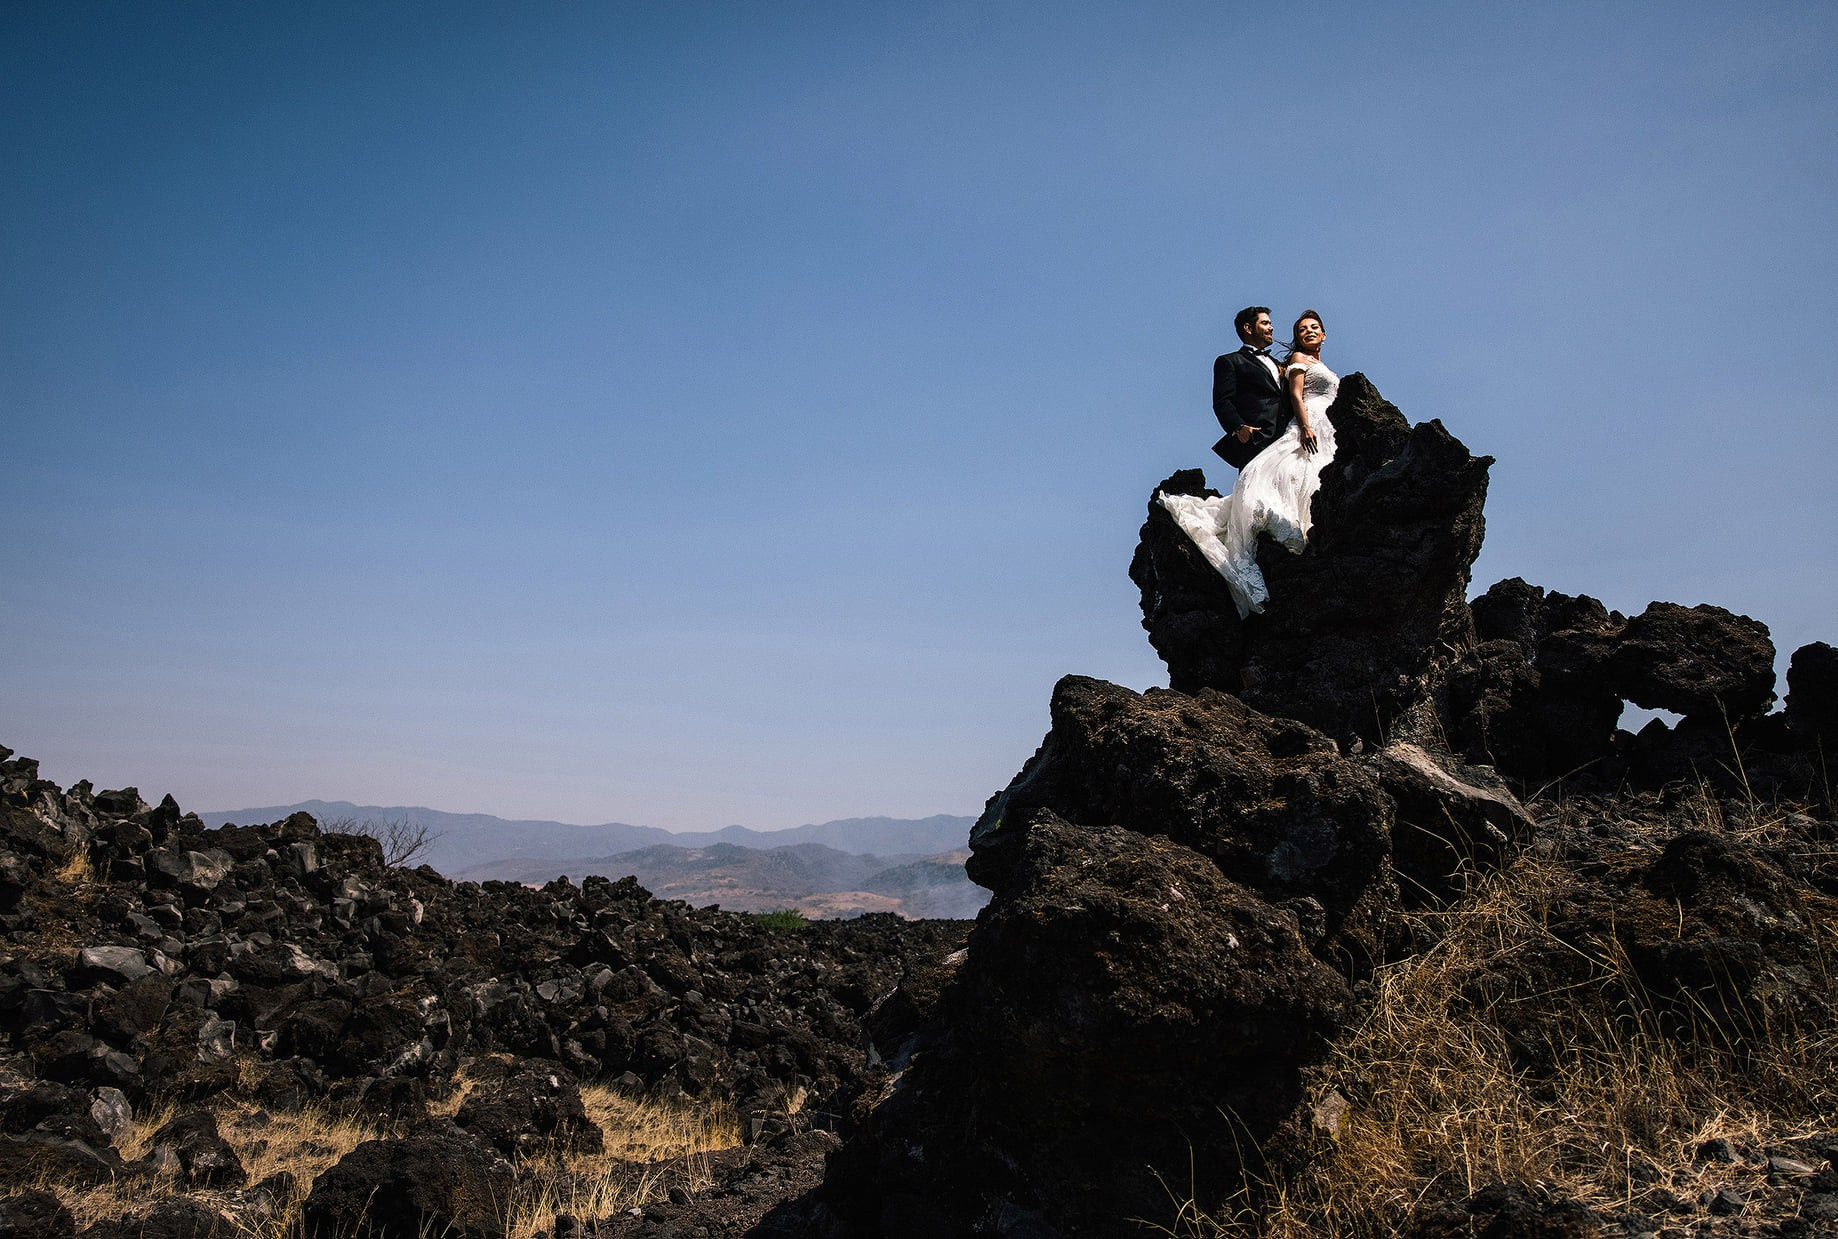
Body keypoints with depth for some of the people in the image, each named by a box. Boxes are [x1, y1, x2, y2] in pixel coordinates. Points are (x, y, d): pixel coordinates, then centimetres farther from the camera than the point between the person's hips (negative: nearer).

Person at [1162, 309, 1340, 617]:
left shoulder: (1324, 369, 32)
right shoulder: (1299, 358, 8)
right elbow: (1296, 395, -5)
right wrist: (1305, 426, -20)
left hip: (1326, 434, 8)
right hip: (1308, 427, -8)